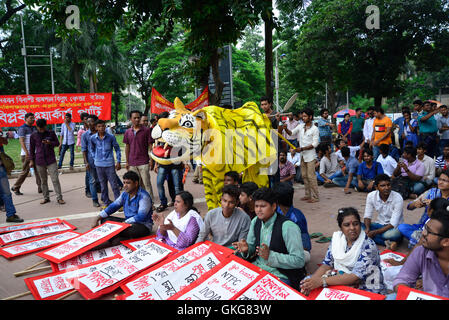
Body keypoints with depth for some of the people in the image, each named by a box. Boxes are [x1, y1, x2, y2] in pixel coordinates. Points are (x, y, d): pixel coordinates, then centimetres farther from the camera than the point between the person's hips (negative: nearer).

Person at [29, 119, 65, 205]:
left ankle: (59, 198, 0)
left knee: (55, 179, -5)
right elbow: (31, 148, 10)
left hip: (51, 160, -2)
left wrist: (50, 143, -14)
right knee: (43, 181, 11)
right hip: (39, 161, 2)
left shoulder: (51, 133, 0)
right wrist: (31, 160, 8)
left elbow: (57, 143, 7)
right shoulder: (33, 135, 3)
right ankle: (46, 197, 21)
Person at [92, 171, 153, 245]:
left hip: (143, 226, -9)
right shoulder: (125, 193, 6)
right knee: (104, 220, -3)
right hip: (128, 222, 9)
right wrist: (97, 218, -2)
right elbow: (113, 206, 8)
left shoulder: (143, 196, -19)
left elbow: (141, 216, -27)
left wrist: (125, 223, -34)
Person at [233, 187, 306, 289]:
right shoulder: (255, 222, 5)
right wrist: (246, 249, -9)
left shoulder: (288, 227, -18)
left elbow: (299, 260, -20)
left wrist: (270, 256, -27)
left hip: (280, 276, -6)